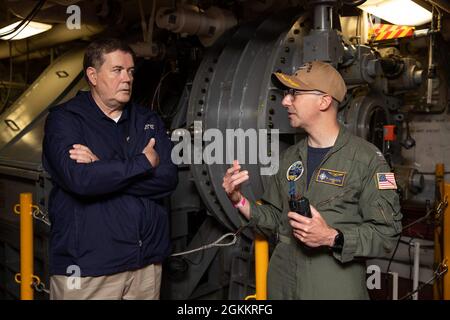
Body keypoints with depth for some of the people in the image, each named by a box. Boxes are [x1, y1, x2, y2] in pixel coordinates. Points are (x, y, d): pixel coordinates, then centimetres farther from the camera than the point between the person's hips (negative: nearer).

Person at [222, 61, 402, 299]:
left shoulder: (366, 158, -12)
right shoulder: (289, 157, 7)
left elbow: (387, 233, -14)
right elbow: (276, 217, 11)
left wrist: (332, 238, -25)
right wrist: (240, 201, -4)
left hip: (336, 286, -5)